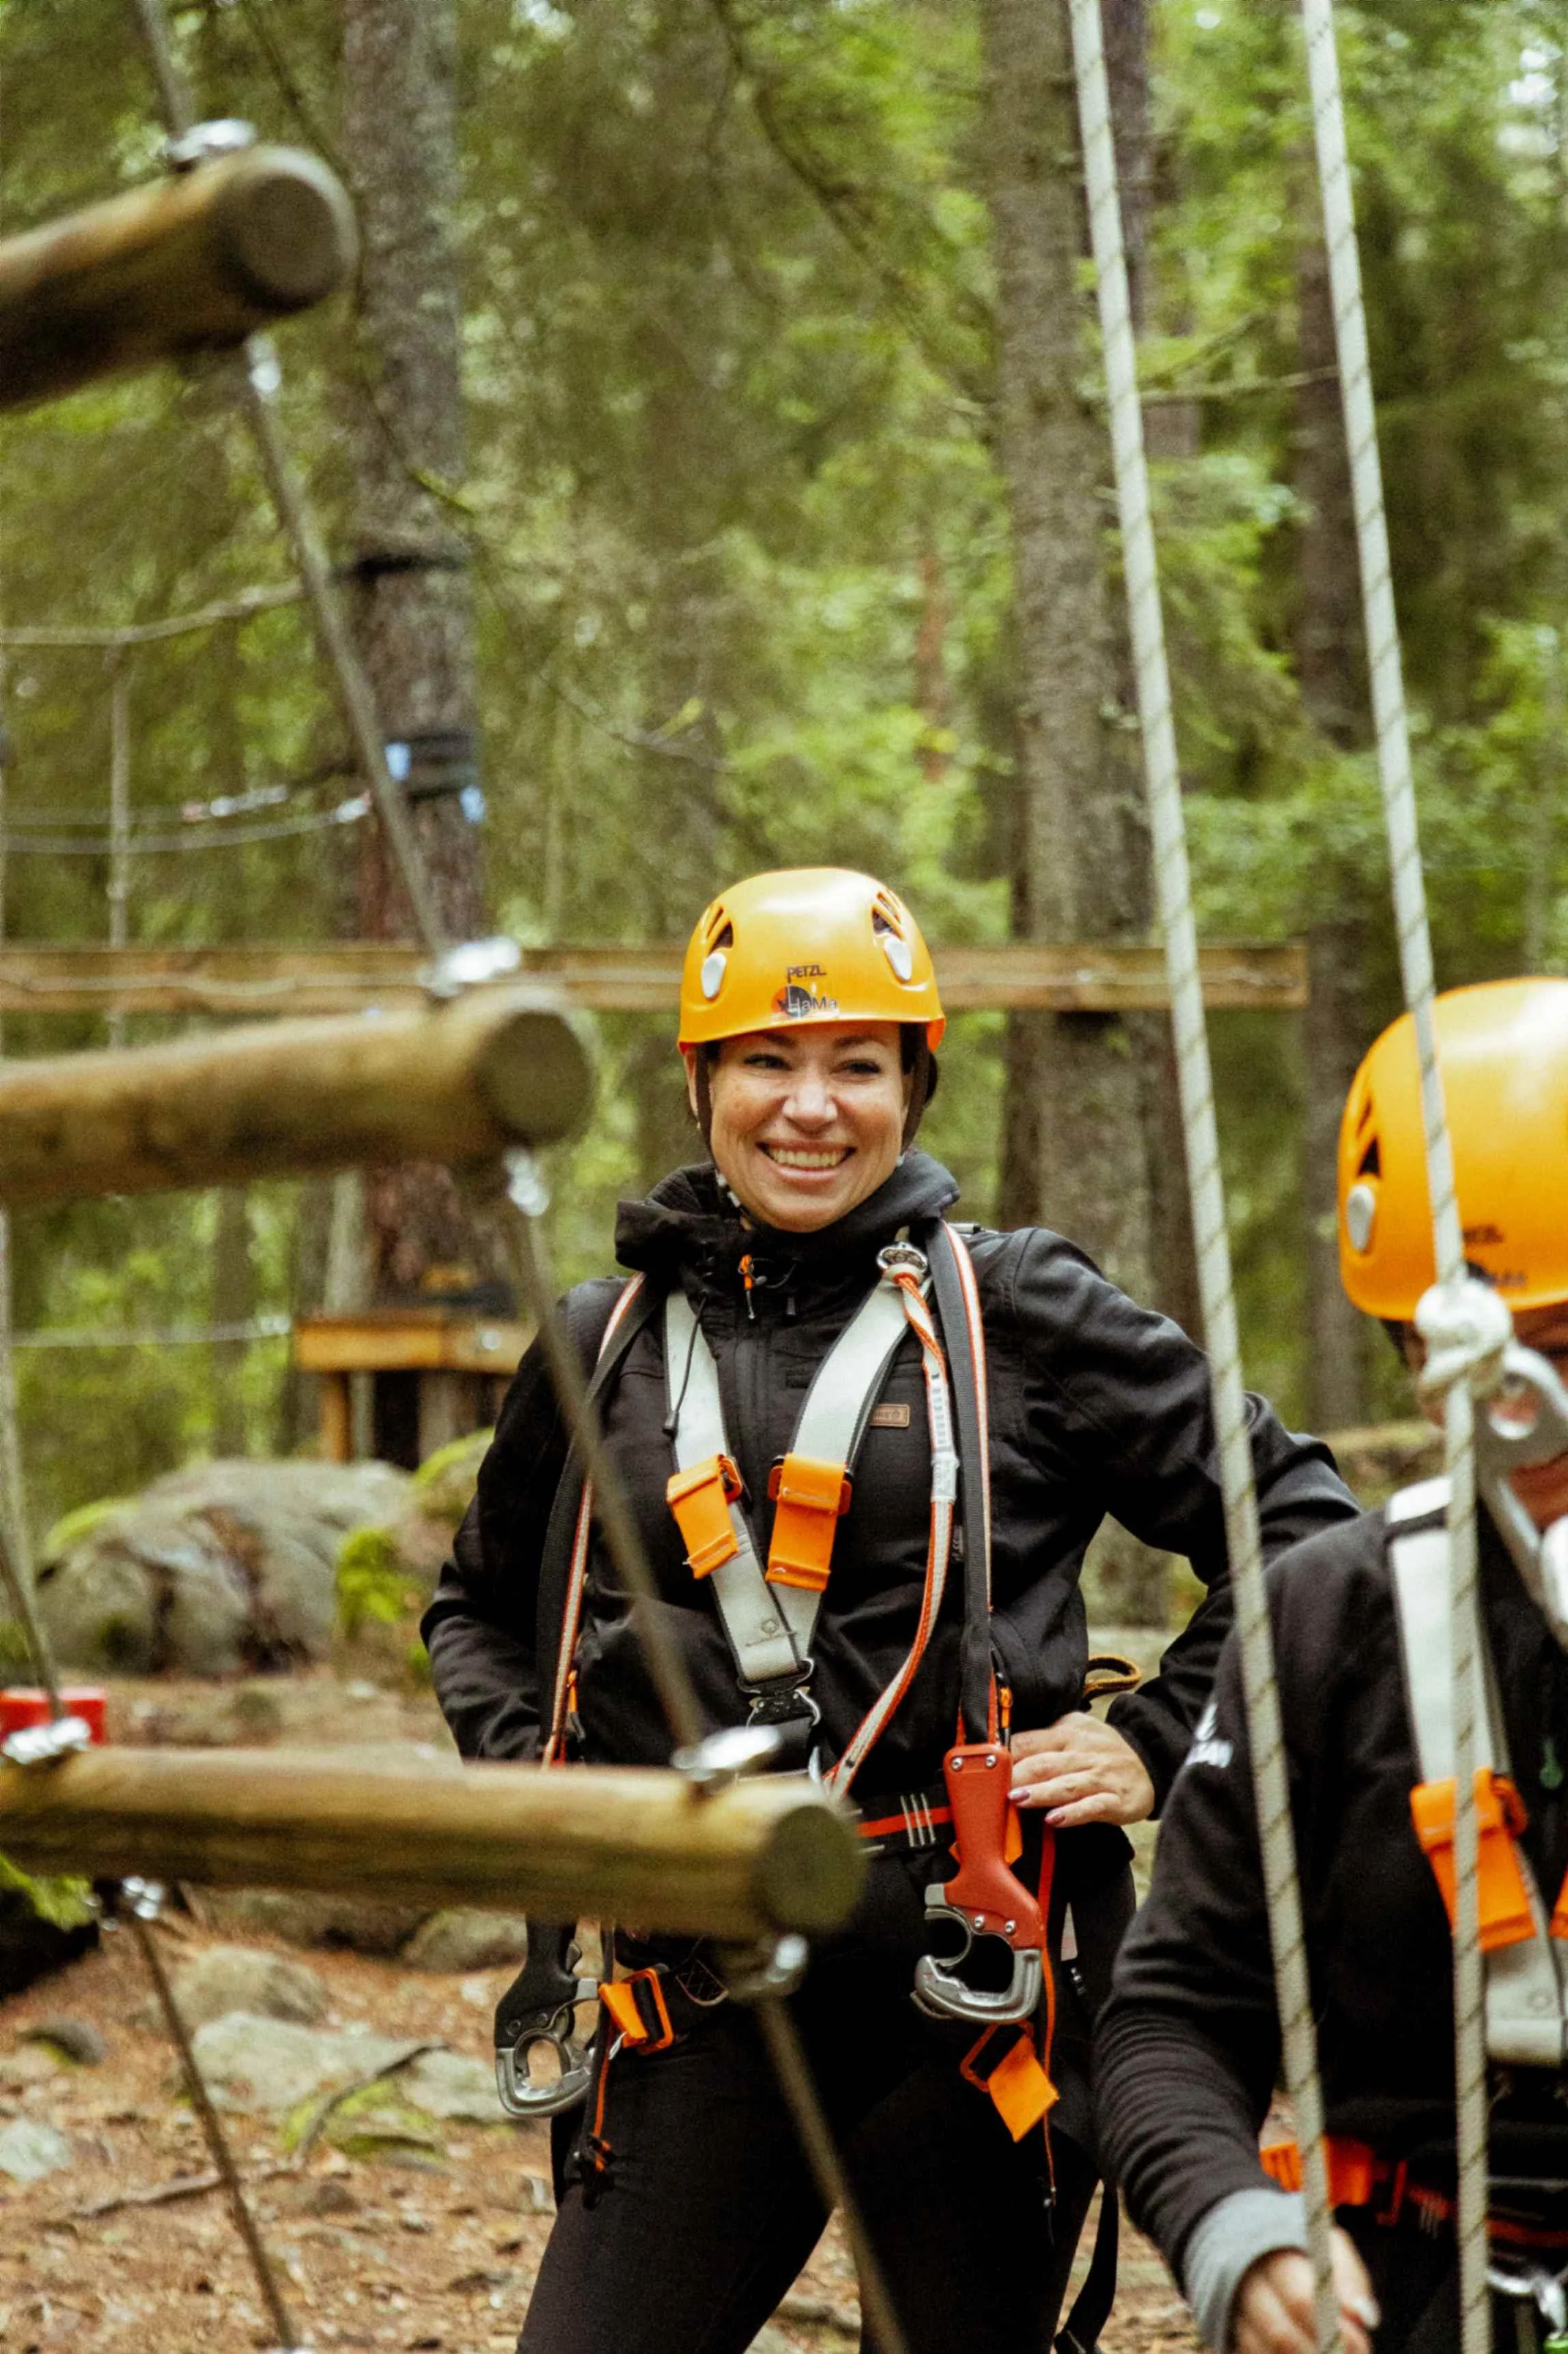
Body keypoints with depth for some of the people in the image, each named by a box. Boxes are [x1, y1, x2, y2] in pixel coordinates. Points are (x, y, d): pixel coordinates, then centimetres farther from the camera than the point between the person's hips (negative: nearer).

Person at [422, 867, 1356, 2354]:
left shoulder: (1025, 1317, 2)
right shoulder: (606, 1346, 10)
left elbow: (1297, 1527, 7)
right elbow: (480, 1604, 27)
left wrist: (1156, 1745, -1)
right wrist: (529, 1771, 10)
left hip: (973, 1977, -2)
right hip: (709, 1996, 2)